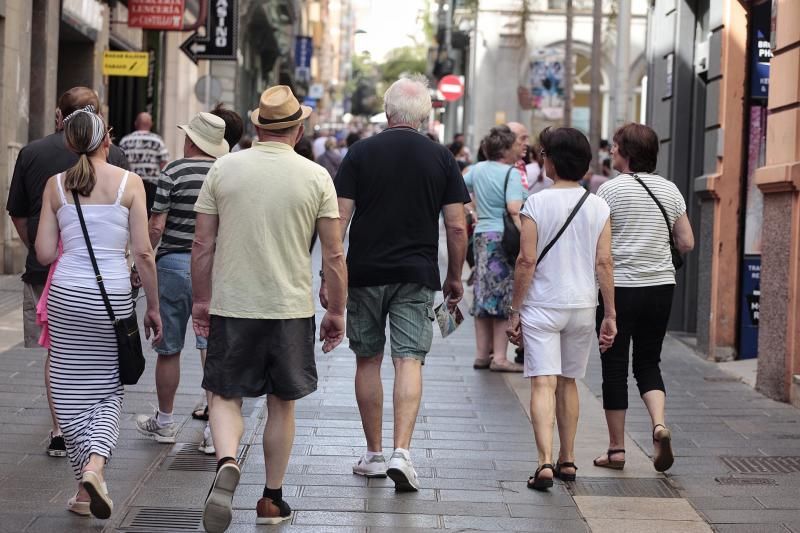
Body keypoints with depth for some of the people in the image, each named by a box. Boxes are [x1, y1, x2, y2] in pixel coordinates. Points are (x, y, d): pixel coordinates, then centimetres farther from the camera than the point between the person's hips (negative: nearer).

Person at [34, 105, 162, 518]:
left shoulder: (55, 185, 3)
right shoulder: (129, 183, -2)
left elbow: (44, 254, 1)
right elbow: (143, 253, -4)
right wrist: (153, 307, 5)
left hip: (67, 294, 1)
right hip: (114, 296, -1)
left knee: (70, 394, 10)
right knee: (108, 391, 11)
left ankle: (85, 488, 11)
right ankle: (96, 464, -13)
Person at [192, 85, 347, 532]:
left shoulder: (224, 169, -1)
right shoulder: (316, 177, -3)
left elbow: (203, 244, 2)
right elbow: (334, 255, -2)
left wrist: (201, 300, 14)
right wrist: (337, 312, 8)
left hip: (232, 305, 0)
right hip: (291, 309, 0)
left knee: (225, 395, 9)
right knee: (282, 404, 13)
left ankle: (227, 463, -19)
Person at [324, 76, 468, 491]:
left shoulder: (362, 152, -2)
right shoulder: (441, 158, 1)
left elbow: (339, 219, -5)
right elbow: (457, 227, 0)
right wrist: (455, 277, 12)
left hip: (365, 273, 0)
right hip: (417, 276, 0)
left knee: (367, 361, 11)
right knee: (408, 362, -1)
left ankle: (373, 454, 18)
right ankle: (401, 452, -16)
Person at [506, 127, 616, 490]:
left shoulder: (536, 204, -8)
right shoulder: (599, 207, 1)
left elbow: (526, 261, -10)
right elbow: (603, 264, -1)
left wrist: (515, 310, -3)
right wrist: (610, 315, 4)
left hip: (541, 306, -4)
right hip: (582, 307, 4)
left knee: (543, 384, -6)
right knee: (568, 382, 17)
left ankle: (545, 462, -20)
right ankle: (567, 460, 24)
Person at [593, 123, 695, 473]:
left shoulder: (610, 189, -9)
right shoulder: (669, 189, 5)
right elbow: (686, 243, 8)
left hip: (621, 286, -4)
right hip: (661, 286, 4)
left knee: (615, 366, 5)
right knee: (648, 362, 16)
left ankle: (616, 448, 10)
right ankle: (659, 423, -9)